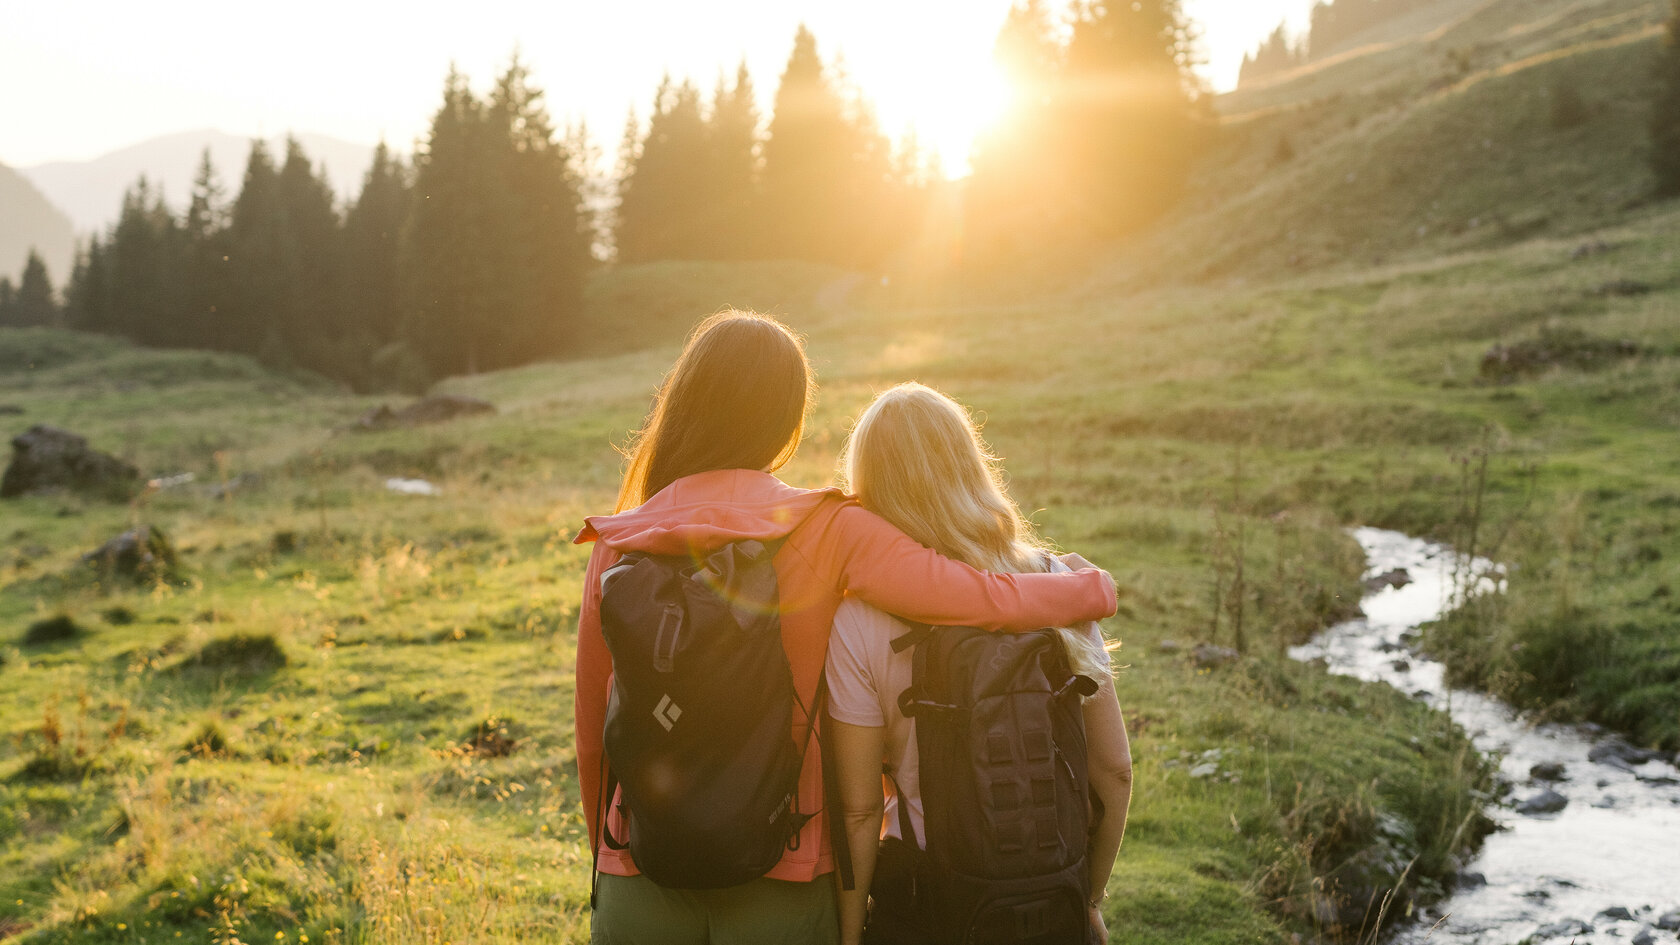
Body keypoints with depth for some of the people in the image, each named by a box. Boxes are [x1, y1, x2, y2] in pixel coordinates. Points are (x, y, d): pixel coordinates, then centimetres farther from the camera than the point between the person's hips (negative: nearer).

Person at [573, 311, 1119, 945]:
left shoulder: (615, 546, -4)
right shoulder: (824, 530, -10)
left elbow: (593, 726, 4)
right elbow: (986, 601, -16)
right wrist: (1094, 588, 4)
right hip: (782, 880, -1)